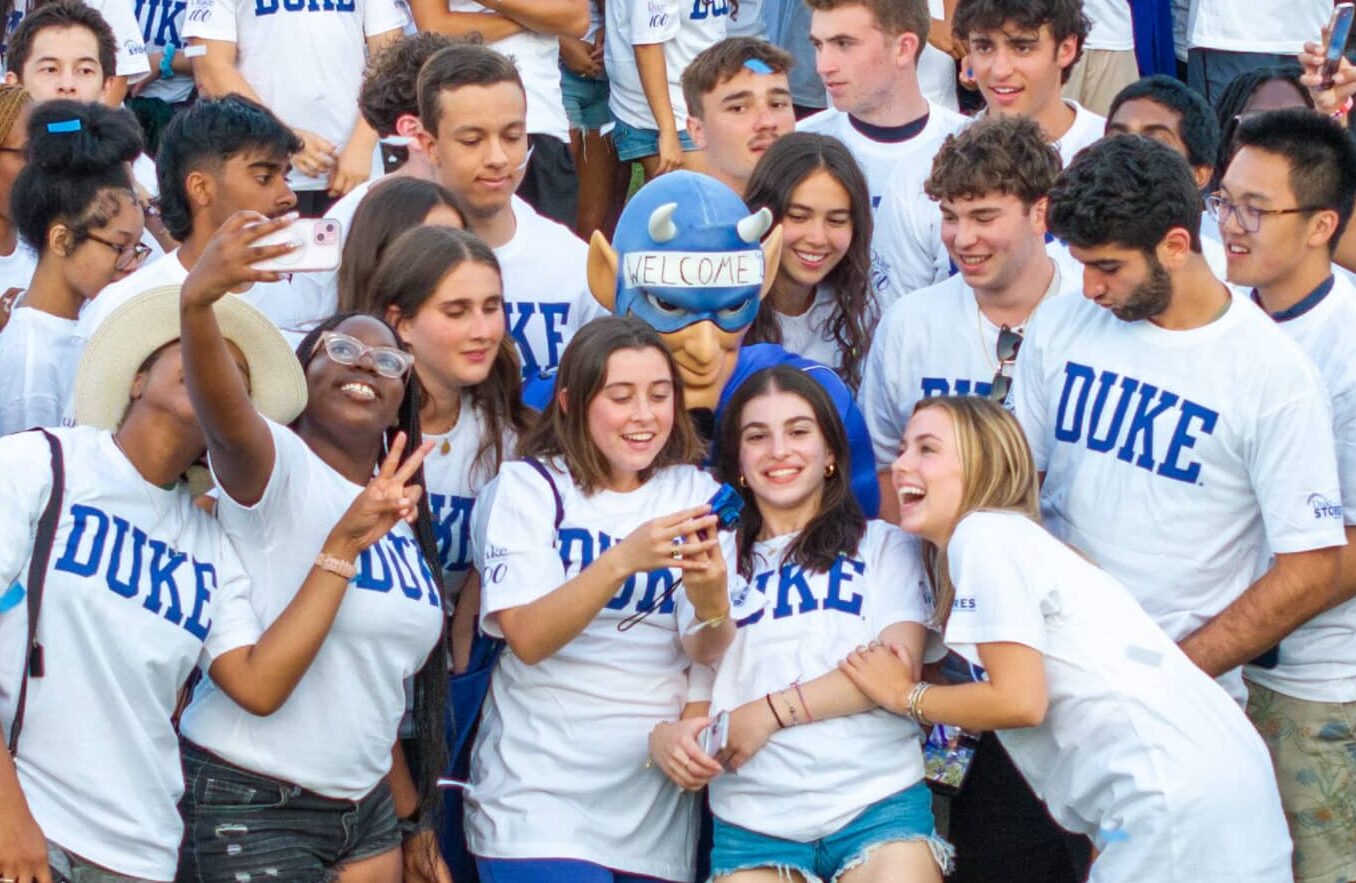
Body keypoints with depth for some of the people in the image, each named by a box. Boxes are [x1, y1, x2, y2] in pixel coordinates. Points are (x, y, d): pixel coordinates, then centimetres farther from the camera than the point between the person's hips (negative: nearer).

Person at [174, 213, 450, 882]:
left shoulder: (404, 518, 13)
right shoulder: (279, 469, -9)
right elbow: (223, 415, -32)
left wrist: (409, 815, 18)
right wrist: (195, 303, -51)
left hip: (365, 806, 7)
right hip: (250, 807, -7)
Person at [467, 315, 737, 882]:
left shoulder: (695, 492, 6)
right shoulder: (529, 486, -3)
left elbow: (705, 655, -4)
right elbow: (528, 640, -16)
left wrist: (712, 601, -26)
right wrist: (622, 561, -30)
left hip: (659, 803, 4)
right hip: (541, 794, -3)